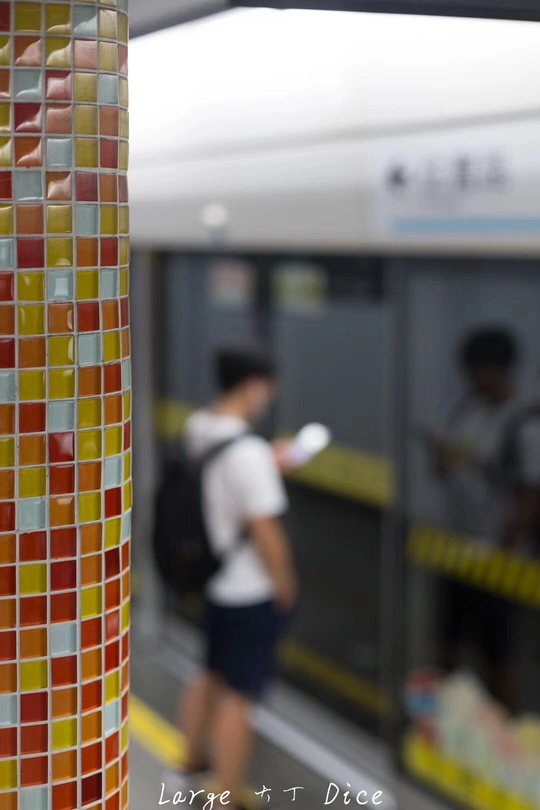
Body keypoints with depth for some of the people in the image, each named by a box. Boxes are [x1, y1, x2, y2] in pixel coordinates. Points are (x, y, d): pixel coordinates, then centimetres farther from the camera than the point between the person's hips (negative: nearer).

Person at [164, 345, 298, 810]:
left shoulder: (196, 429, -2)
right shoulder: (248, 452, -26)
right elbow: (264, 530, -25)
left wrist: (268, 468, 9)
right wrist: (285, 587, -11)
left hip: (205, 578, 8)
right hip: (250, 593, -8)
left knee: (212, 675, 26)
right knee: (238, 697, 3)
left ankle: (192, 764, 44)